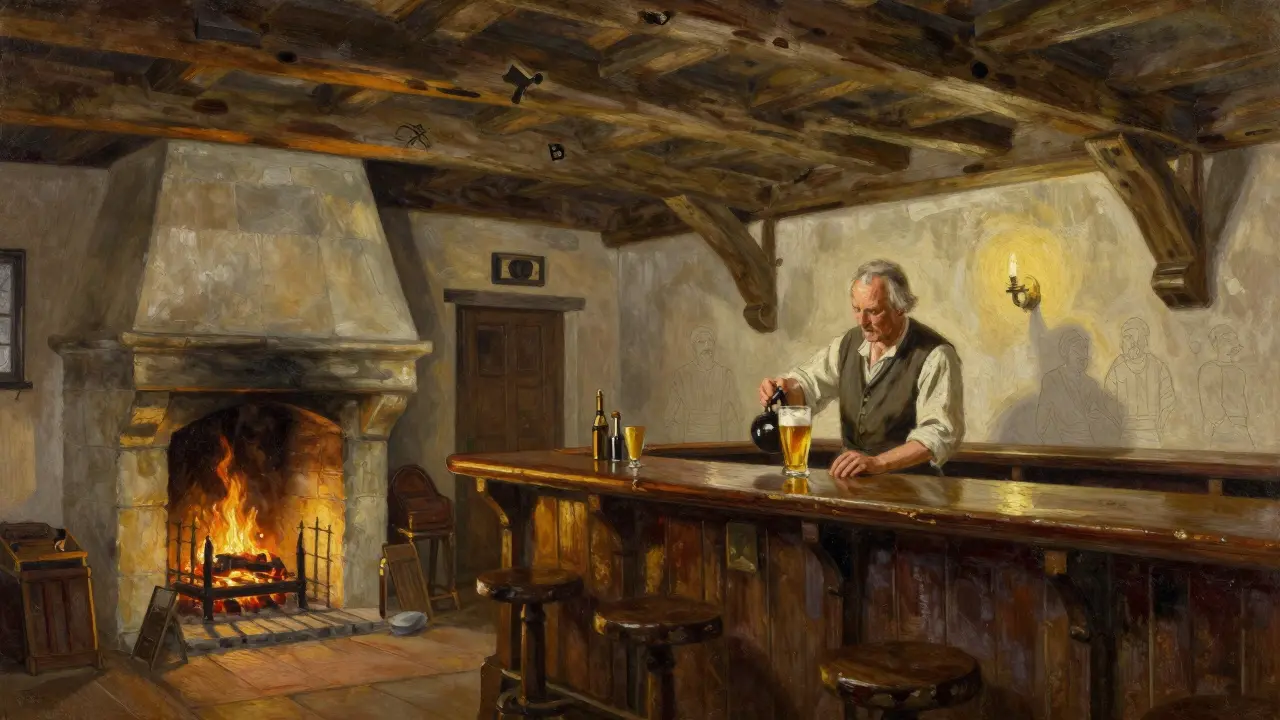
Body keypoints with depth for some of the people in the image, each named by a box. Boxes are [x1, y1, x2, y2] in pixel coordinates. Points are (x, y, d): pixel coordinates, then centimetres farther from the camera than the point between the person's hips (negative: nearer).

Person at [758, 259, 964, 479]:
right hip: (852, 480, 6)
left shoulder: (935, 355, -12)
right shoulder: (850, 342, 8)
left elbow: (940, 433, -20)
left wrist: (877, 462, -32)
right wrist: (785, 388, -11)